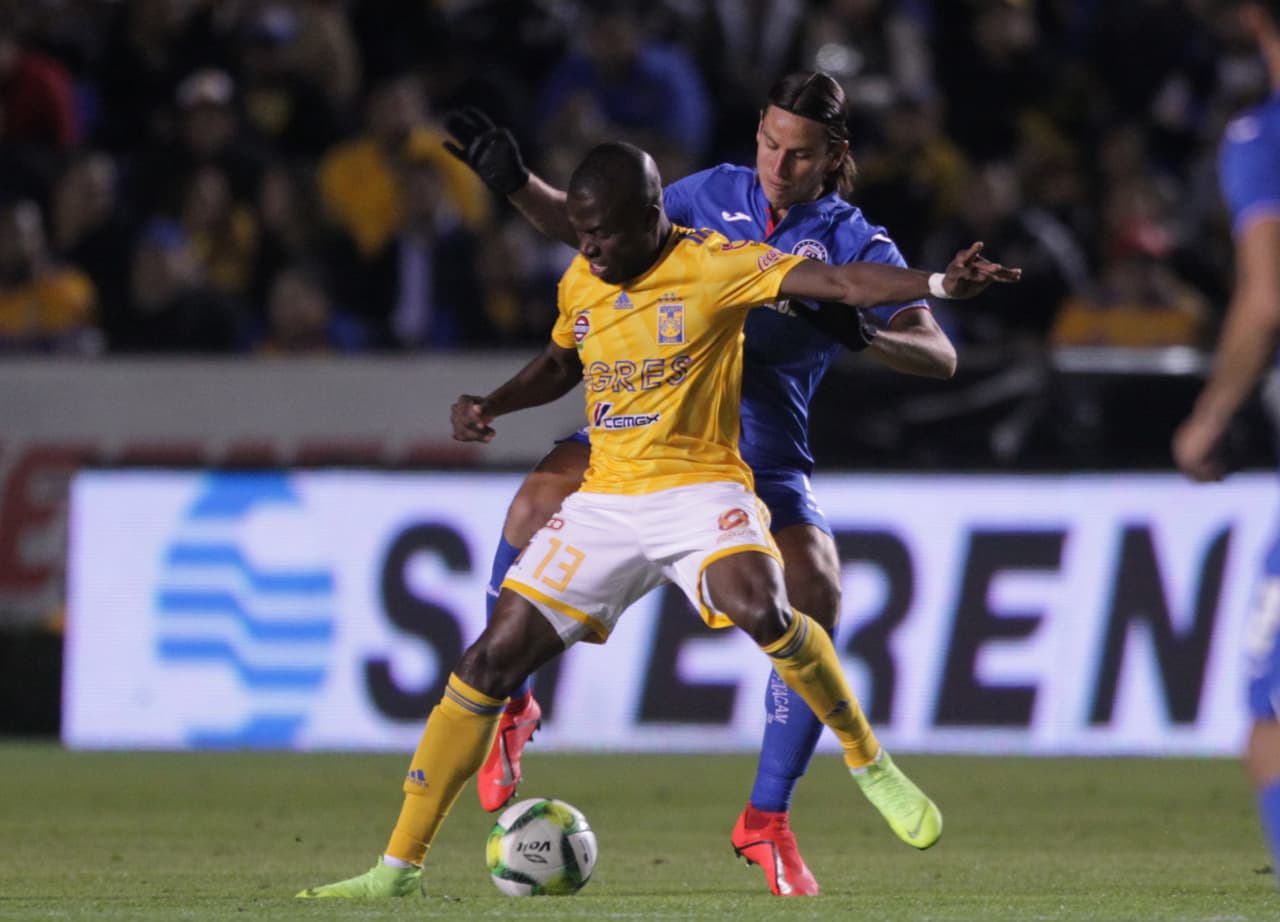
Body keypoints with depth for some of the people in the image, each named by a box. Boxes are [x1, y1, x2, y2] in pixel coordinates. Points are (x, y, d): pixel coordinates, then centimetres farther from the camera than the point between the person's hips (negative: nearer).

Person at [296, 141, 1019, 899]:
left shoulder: (714, 265, -11)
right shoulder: (581, 283, 7)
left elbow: (838, 284, -21)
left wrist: (938, 285, -36)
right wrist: (489, 405, 9)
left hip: (699, 487, -5)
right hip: (607, 497, 5)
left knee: (759, 610, -36)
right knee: (493, 660, -4)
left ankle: (868, 761, -11)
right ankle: (400, 864, 3)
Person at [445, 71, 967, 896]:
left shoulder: (855, 243, 0)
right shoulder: (716, 194, 8)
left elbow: (939, 356, -9)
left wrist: (860, 333, -29)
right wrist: (514, 183, 1)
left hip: (764, 449, -1)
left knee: (817, 597, -22)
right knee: (541, 500, -27)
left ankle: (768, 819, -5)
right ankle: (504, 706, -5)